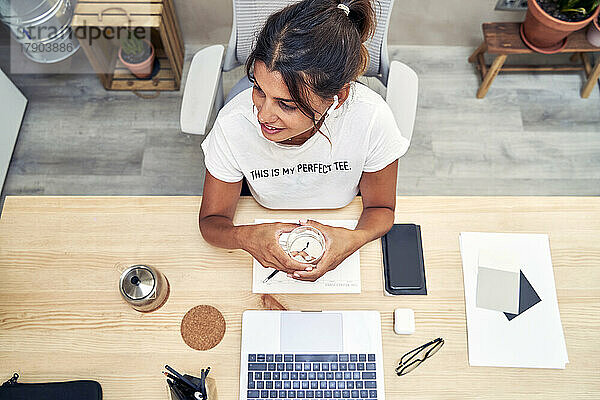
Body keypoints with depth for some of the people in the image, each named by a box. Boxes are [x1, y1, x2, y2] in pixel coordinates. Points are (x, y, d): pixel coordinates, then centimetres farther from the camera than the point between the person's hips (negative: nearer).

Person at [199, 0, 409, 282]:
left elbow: (380, 208, -11)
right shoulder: (232, 126, -28)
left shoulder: (373, 119, -29)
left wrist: (355, 238, -36)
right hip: (268, 238, 1)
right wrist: (245, 237, -38)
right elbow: (212, 220, -13)